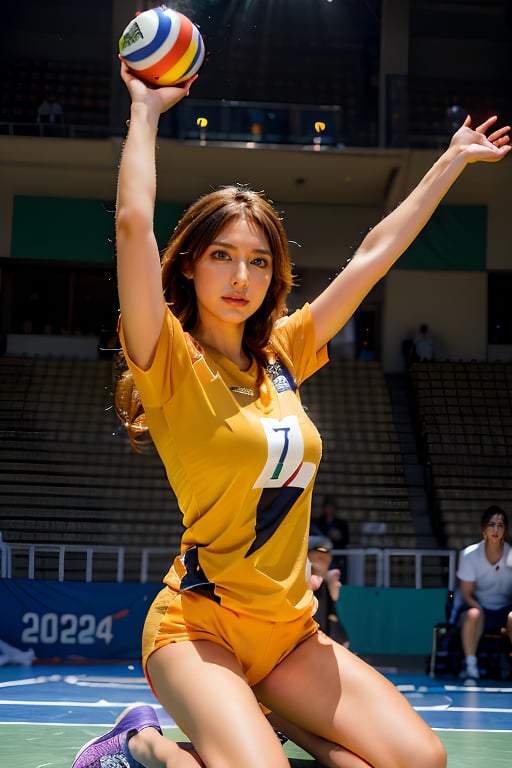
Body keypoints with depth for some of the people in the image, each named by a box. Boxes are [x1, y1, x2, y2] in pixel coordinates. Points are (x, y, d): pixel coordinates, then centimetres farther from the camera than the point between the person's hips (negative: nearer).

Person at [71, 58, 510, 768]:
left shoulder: (281, 353, 9)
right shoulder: (170, 360, -7)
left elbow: (374, 255, 16)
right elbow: (134, 223, -20)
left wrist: (454, 160, 22)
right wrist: (146, 109, -9)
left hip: (291, 630, 6)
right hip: (200, 626, -6)